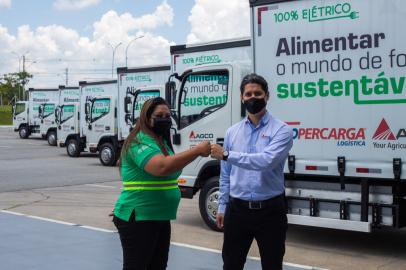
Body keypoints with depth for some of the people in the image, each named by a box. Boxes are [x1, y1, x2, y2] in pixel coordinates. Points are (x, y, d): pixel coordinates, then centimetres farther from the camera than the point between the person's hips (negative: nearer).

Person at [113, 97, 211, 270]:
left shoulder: (162, 142, 14)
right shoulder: (140, 141, -16)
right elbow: (162, 167, -34)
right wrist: (198, 150, -31)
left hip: (161, 218, 10)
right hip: (137, 219, -10)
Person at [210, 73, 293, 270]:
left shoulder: (281, 130, -7)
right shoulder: (232, 132, 8)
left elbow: (267, 161, -25)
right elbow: (225, 174, 12)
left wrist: (227, 155, -25)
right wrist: (222, 207, 10)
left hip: (269, 210, -3)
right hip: (238, 209, 4)